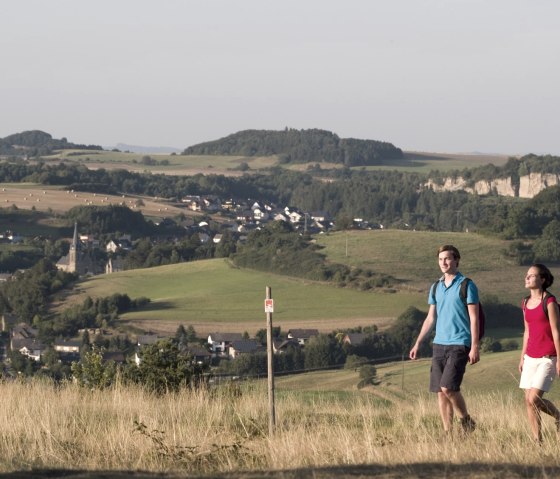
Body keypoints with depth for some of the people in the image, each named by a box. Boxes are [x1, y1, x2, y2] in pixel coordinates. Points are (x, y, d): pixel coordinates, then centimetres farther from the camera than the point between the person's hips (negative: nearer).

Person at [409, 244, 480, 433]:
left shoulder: (466, 285, -3)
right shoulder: (436, 287, 14)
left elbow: (474, 318, -7)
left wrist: (474, 347, -13)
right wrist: (418, 343, 15)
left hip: (459, 344, -6)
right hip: (439, 344, 6)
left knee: (448, 387, -17)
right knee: (440, 391, 3)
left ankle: (466, 420, 5)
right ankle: (448, 432, 9)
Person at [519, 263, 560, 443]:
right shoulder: (526, 303, 8)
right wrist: (522, 358, 15)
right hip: (531, 358, 7)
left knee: (534, 399, -14)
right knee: (528, 401, 1)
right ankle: (538, 440, 8)